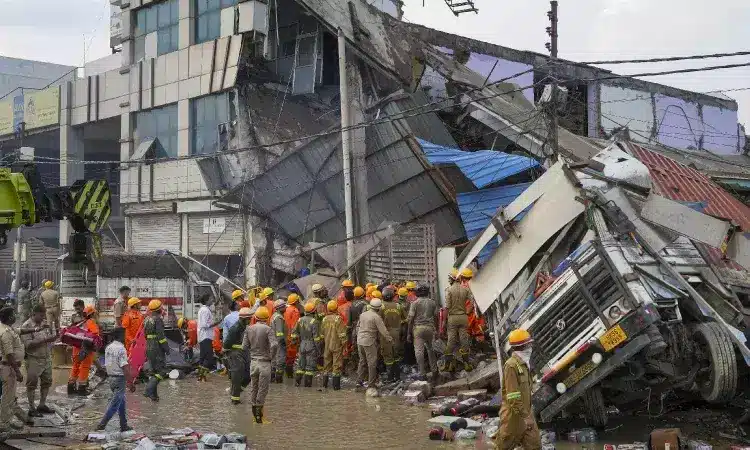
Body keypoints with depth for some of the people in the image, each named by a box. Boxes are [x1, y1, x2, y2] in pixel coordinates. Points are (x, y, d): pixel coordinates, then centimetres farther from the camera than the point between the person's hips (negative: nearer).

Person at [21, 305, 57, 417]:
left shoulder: (44, 324, 8)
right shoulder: (26, 326, -13)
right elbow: (28, 344, -21)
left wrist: (53, 338, -8)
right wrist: (45, 340, -25)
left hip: (46, 359, 7)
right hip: (34, 360, -7)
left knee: (47, 382, 13)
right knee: (32, 385, 3)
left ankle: (42, 405, 26)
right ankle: (31, 409, 11)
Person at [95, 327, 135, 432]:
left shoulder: (108, 348, 7)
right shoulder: (120, 348, -18)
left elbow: (107, 364, 13)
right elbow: (125, 368, -21)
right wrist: (131, 383, -17)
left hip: (111, 377, 9)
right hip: (119, 378, -9)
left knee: (121, 403, 17)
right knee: (115, 404, -3)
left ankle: (124, 426, 23)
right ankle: (101, 425, -6)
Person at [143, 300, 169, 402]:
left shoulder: (147, 319, 12)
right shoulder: (158, 319, -15)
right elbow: (161, 336, -19)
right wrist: (166, 347, -11)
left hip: (148, 348, 9)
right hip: (157, 348, -9)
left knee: (154, 370, 16)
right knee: (161, 371, -4)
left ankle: (154, 394, 17)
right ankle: (148, 390, -17)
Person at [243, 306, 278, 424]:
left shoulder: (249, 329, 1)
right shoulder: (267, 329, -14)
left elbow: (245, 346, 1)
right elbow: (274, 345, -23)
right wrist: (272, 356, -7)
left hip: (253, 362, 4)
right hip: (264, 363, -4)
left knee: (253, 386, 17)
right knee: (263, 388, 4)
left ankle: (254, 406, 24)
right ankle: (259, 411, 6)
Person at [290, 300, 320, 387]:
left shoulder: (300, 320, 5)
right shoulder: (314, 321, -14)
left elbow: (294, 333, 10)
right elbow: (316, 337, -15)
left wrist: (294, 340, 22)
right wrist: (318, 348, -9)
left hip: (302, 345, 5)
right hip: (311, 346, -5)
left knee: (300, 364, 13)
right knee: (310, 365, 2)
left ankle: (297, 382, 14)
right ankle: (307, 383, 4)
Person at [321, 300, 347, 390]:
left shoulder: (325, 319, 2)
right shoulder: (338, 319, -14)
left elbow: (322, 333, 10)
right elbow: (342, 334, -16)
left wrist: (323, 344, 20)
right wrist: (344, 344, -8)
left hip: (327, 346, 5)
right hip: (337, 346, -5)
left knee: (327, 365, 14)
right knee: (337, 365, 1)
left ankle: (325, 384, 18)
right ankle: (336, 385, 1)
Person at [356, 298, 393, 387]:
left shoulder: (363, 314, 8)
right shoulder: (376, 317, -14)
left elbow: (358, 326, 18)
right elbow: (383, 330, -13)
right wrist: (390, 339, -2)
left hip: (360, 341, 7)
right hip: (369, 342, -7)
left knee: (362, 361, 17)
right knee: (372, 363, 2)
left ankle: (359, 380, 20)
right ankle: (371, 383, 4)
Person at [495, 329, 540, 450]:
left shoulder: (523, 363, 10)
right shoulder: (511, 365, -22)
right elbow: (513, 395, -25)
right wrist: (524, 416, -23)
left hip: (525, 411, 9)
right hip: (514, 414, -9)